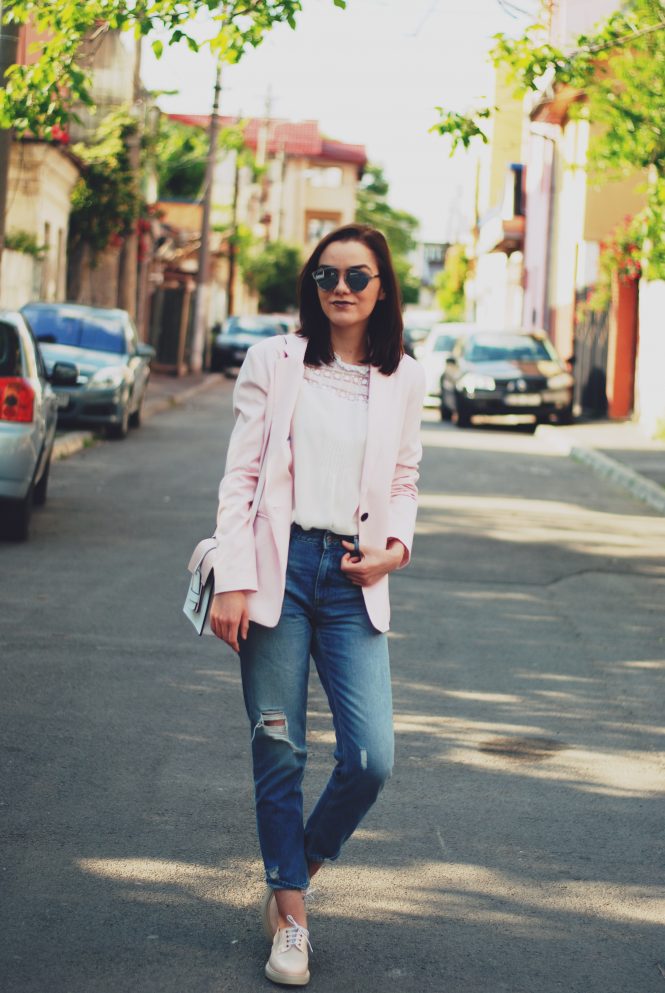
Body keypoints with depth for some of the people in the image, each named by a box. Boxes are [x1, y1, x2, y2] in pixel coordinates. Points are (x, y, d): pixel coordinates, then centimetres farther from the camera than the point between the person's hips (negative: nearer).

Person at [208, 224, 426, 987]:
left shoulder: (403, 379, 9)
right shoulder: (273, 362, 2)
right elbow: (240, 476, 0)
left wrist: (397, 543, -2)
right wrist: (233, 581, -7)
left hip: (351, 579, 2)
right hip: (279, 568, -2)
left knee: (372, 758, -7)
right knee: (279, 753, 2)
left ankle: (295, 874, 21)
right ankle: (290, 915, 19)